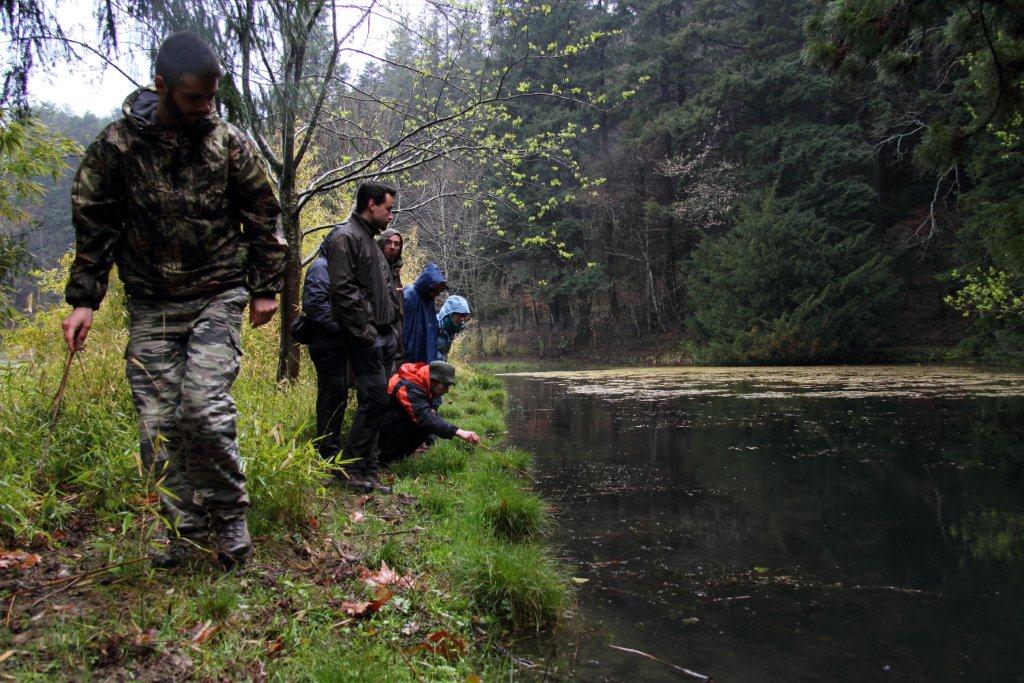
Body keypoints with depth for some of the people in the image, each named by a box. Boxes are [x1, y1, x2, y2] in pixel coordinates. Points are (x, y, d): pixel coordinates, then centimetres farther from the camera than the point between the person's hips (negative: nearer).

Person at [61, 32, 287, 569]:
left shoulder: (229, 144, -2)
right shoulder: (116, 145, -3)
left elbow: (263, 218, 7)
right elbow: (92, 223, 4)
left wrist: (265, 289, 6)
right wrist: (84, 299, -1)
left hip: (217, 297, -1)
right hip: (151, 305, 2)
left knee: (206, 409, -16)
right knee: (158, 425, 0)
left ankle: (230, 515, 6)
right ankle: (186, 530, 15)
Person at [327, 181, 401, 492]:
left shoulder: (369, 240, 24)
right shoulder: (346, 237, -8)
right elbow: (342, 289, -18)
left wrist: (390, 332, 18)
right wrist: (365, 330, -19)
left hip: (378, 336, 10)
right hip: (364, 337, -10)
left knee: (373, 401, 9)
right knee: (375, 399, -12)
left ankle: (367, 472, 14)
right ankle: (351, 469, -4)